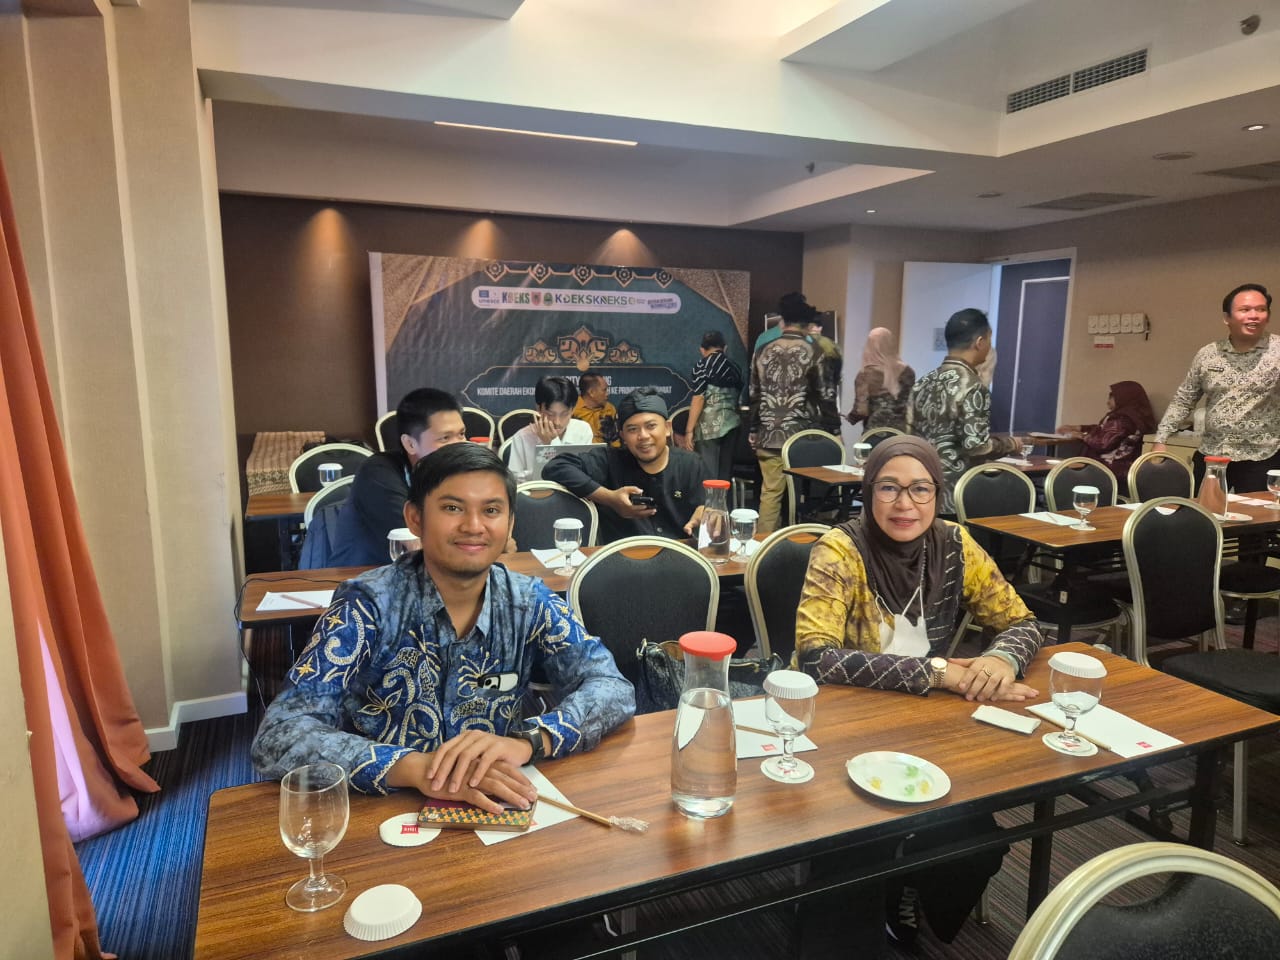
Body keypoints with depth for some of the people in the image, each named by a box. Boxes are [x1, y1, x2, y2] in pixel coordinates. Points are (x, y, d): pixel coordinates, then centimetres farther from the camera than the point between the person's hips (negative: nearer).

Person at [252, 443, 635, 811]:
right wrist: (416, 768, -34)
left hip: (493, 810, 1)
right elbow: (278, 737, -21)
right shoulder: (367, 605, -13)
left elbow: (614, 689, -10)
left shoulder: (529, 601, -4)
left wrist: (526, 741, -28)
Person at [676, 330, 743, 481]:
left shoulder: (702, 365, -2)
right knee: (725, 474, 10)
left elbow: (699, 398, -9)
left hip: (709, 425, -5)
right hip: (732, 423, 5)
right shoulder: (734, 367, 14)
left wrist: (689, 430, -9)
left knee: (708, 476, -4)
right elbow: (738, 397, 14)